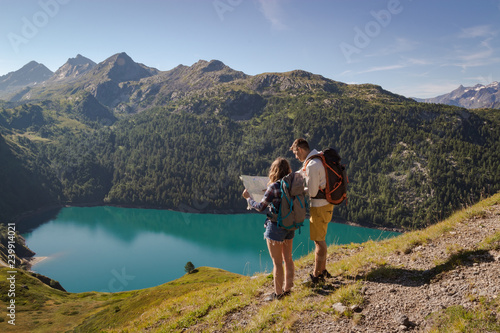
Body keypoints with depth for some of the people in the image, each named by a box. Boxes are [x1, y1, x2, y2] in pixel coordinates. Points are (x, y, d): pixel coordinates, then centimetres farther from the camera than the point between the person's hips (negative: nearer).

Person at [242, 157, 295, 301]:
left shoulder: (274, 187, -19)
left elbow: (260, 207, -15)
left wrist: (248, 198, 1)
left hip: (276, 227, -7)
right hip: (290, 227, 7)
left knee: (277, 263, 5)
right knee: (288, 259, 18)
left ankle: (278, 293, 16)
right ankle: (287, 289, 31)